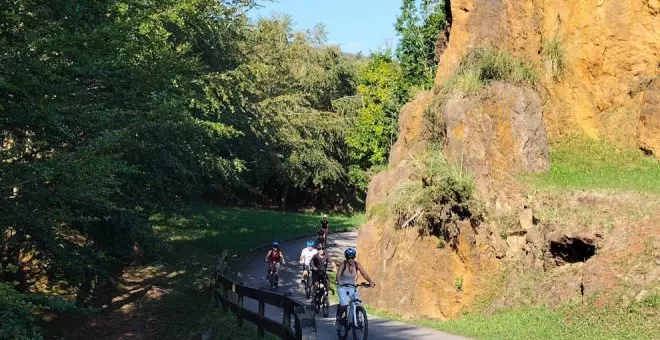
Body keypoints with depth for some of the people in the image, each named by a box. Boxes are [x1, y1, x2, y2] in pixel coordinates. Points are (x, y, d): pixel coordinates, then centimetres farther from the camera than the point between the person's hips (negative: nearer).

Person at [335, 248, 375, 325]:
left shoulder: (357, 265, -7)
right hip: (342, 287, -3)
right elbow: (338, 275, -27)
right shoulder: (343, 264, -16)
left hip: (352, 287, 3)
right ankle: (339, 317, 4)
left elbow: (365, 274, -13)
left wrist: (371, 282, -30)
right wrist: (339, 282, -49)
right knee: (344, 304, -21)